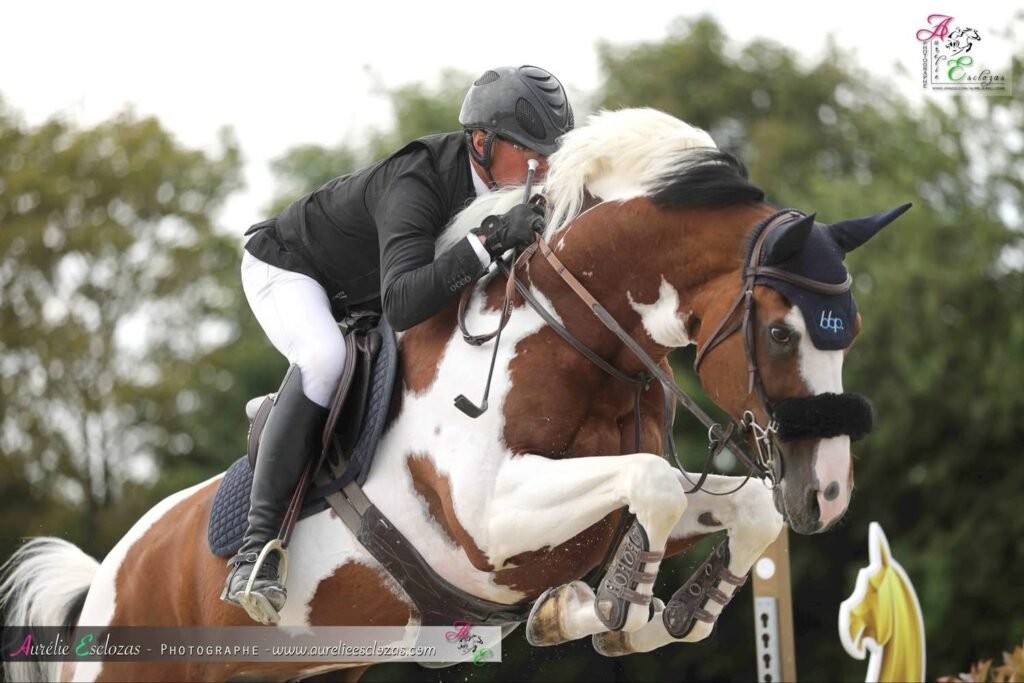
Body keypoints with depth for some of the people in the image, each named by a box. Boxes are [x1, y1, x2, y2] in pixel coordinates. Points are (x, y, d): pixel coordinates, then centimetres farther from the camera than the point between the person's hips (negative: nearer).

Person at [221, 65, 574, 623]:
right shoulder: (416, 183, -40)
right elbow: (402, 305, -52)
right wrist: (489, 241, -60)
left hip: (356, 297, 9)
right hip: (285, 269, -9)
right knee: (324, 359, -37)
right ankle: (257, 548, -39)